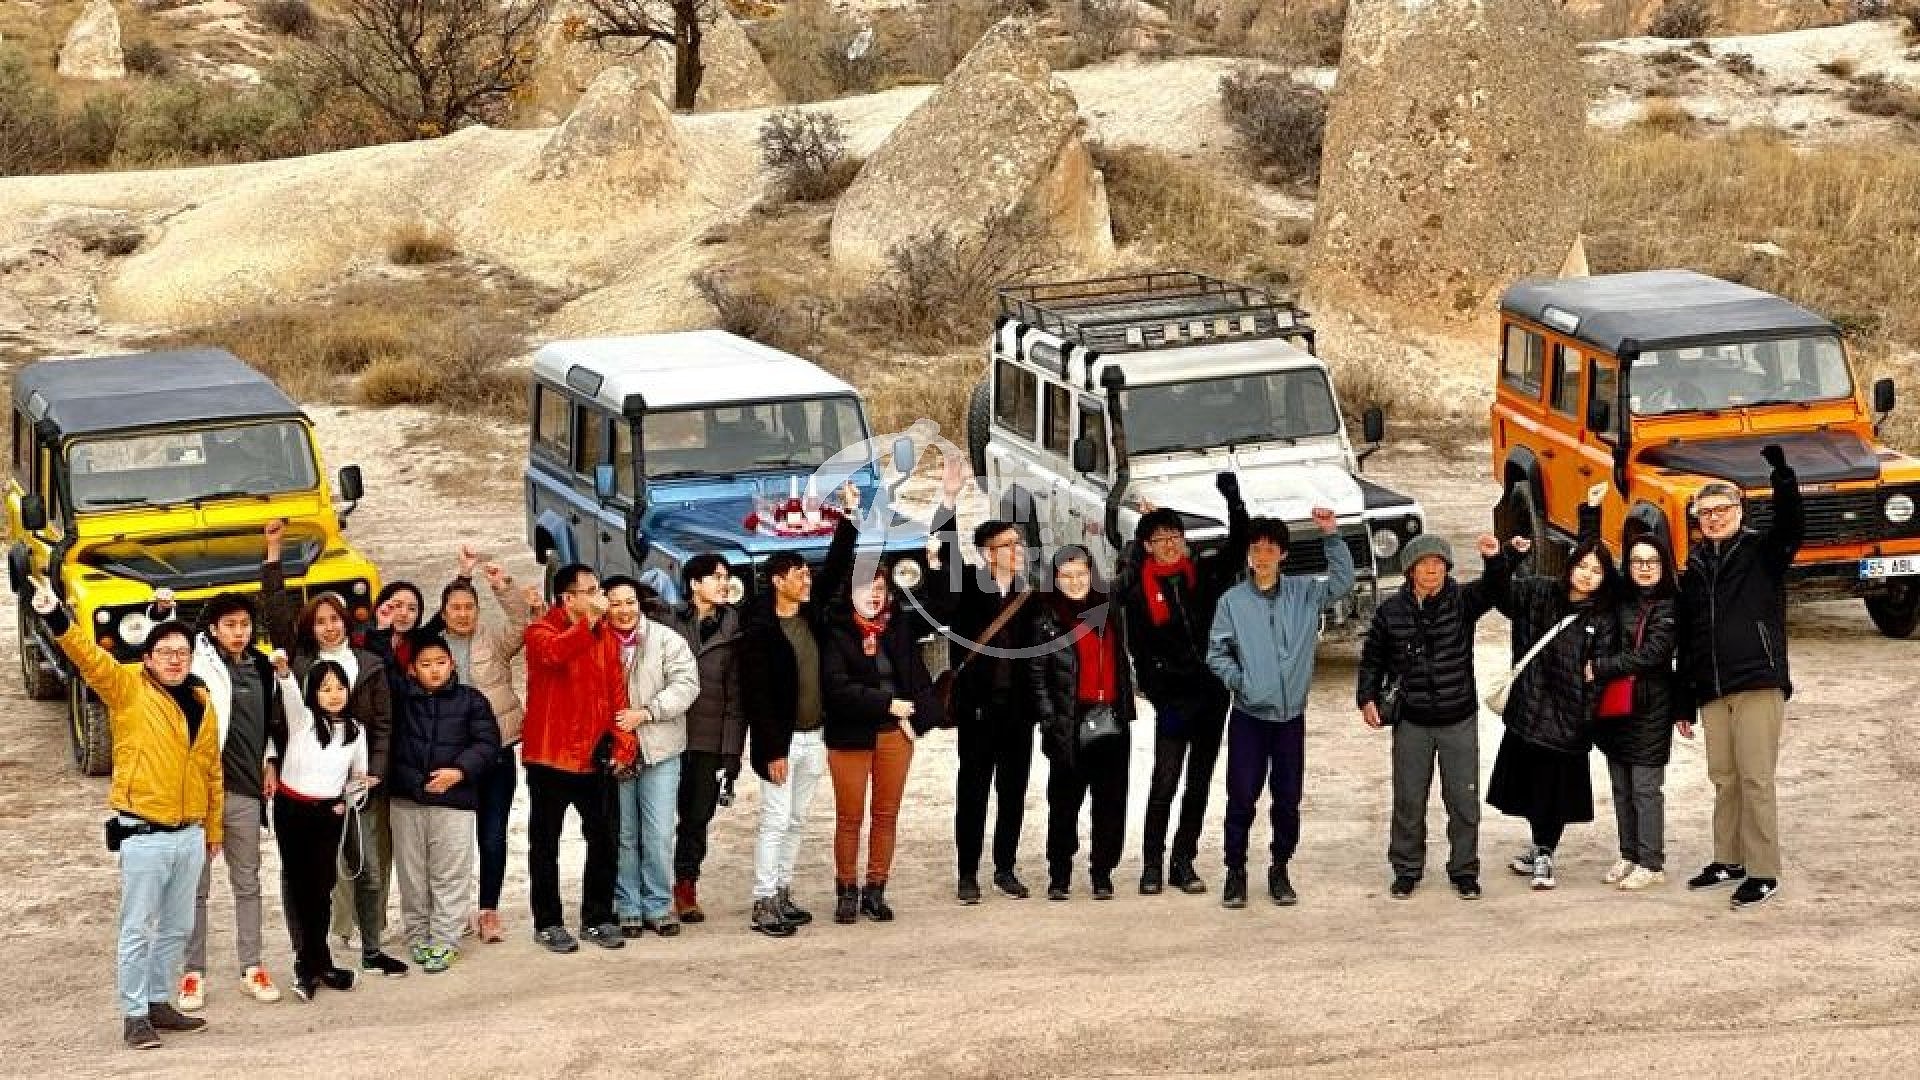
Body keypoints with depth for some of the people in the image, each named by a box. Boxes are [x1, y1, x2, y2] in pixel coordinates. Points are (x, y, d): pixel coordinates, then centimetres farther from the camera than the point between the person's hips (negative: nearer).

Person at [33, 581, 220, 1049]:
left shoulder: (201, 702, 8)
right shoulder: (127, 688, -6)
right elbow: (89, 656, -22)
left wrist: (214, 828, 19)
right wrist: (56, 617, -39)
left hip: (190, 835, 5)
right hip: (144, 835, -5)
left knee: (177, 927, 14)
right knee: (139, 930, -1)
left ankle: (159, 1002, 27)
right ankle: (134, 1015, 6)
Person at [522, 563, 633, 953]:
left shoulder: (606, 635, 8)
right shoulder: (541, 631, -7)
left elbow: (617, 690, 7)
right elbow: (554, 652, -31)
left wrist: (622, 741, -3)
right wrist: (591, 619, -32)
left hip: (595, 757, 4)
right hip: (550, 756, -4)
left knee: (604, 840, 8)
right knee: (546, 843, 5)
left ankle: (596, 918, 20)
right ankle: (548, 922, 14)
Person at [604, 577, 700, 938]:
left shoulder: (666, 640, 0)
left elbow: (686, 684, -9)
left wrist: (644, 712, -17)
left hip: (659, 750, -1)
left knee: (659, 836, -1)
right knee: (622, 835, 7)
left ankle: (658, 907, 10)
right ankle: (627, 909, 15)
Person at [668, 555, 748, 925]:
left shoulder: (733, 631, 6)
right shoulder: (670, 622, 1)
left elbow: (735, 698, 4)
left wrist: (731, 753, -1)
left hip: (710, 741, 2)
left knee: (699, 815, 6)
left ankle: (686, 888, 18)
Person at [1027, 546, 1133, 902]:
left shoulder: (1109, 609, 11)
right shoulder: (1046, 618, 1)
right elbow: (1037, 673, -1)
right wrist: (1050, 719, -7)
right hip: (1070, 722, -3)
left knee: (1111, 799, 3)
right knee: (1065, 799, -3)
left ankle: (1102, 872, 10)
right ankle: (1059, 875, 5)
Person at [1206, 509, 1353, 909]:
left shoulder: (1303, 593, 3)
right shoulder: (1233, 601, -2)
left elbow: (1342, 581, -6)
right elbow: (1216, 653, 1)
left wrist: (1331, 535, -14)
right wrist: (1238, 680, -13)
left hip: (1291, 715, 2)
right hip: (1249, 715, -2)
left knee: (1288, 799, 7)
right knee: (1242, 797, -1)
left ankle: (1279, 869, 21)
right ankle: (1236, 871, 12)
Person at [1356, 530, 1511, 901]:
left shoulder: (1462, 600, -5)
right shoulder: (1390, 610, -1)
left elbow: (1493, 588, -24)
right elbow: (1373, 658, 10)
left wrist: (1494, 559, -44)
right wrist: (1367, 698, 0)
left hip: (1459, 720, -1)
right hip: (1411, 721, 1)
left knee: (1463, 801, 5)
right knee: (1408, 801, 7)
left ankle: (1464, 870, 17)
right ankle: (1407, 870, 20)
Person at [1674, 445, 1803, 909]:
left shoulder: (1762, 552, 1)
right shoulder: (1694, 566, 15)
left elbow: (1793, 523, -21)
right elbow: (1685, 638, 18)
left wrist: (1782, 472, -36)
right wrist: (1685, 701, 18)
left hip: (1758, 684, -5)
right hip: (1712, 692, 5)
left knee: (1756, 779, -6)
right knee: (1724, 779, 11)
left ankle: (1763, 873, -2)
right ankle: (1728, 861, 23)